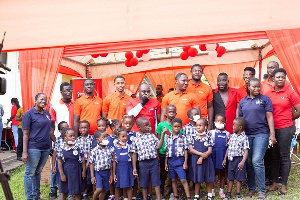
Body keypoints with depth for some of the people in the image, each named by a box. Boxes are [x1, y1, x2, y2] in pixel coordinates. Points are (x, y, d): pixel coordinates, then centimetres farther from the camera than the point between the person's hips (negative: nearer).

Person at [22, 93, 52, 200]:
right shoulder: (29, 114, -6)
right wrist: (24, 152, -14)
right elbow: (25, 134, -9)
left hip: (45, 148, 6)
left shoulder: (47, 113, 12)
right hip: (33, 148, -6)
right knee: (30, 173, 2)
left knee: (38, 172, 15)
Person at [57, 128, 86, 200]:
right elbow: (59, 162, -4)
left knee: (77, 192, 9)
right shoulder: (61, 149, -7)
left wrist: (84, 171, -2)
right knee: (64, 191, 14)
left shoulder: (78, 148, -3)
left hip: (76, 172, 1)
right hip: (66, 172, 0)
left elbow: (83, 160, 1)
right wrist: (62, 174, -6)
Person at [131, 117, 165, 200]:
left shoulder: (152, 136, 4)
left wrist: (163, 134, -15)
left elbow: (159, 145, -8)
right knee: (143, 183, 10)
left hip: (154, 162, 0)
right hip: (143, 163, 0)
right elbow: (134, 154, 3)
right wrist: (134, 168, 0)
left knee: (156, 182, 5)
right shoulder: (136, 139, 1)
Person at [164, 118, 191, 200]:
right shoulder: (168, 138, 7)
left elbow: (185, 151, -3)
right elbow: (167, 151, 11)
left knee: (183, 180, -7)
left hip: (179, 160, -4)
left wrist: (185, 162, -7)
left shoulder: (183, 138, -3)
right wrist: (166, 163, 10)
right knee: (173, 180, 12)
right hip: (171, 160, 4)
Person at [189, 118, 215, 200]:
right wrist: (201, 154, -18)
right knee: (197, 179, 8)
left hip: (206, 160, 0)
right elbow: (191, 149, -7)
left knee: (208, 179, 8)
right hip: (195, 160, 0)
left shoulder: (208, 138, -1)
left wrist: (202, 157, -18)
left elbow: (210, 150, -6)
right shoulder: (193, 137, 0)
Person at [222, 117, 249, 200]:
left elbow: (246, 151, -15)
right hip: (231, 159, 5)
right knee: (230, 177, 12)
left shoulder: (244, 138, -9)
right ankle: (228, 193, 21)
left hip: (239, 159, -5)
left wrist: (242, 162, -26)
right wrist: (225, 159, 16)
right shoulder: (232, 136, 9)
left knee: (239, 178, 4)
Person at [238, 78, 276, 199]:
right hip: (246, 135, 4)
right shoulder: (243, 101, 13)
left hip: (261, 134, -4)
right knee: (248, 162, 6)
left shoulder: (265, 99, 3)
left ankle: (262, 191, 0)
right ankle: (251, 188, 20)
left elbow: (269, 117, -2)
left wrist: (272, 134, -9)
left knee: (257, 161, -12)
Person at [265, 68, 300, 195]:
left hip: (285, 129, -3)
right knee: (274, 156, 12)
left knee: (284, 156, 2)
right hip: (271, 128, 4)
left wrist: (287, 119, 7)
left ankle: (284, 184, 13)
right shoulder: (268, 94, 5)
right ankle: (274, 182, 23)